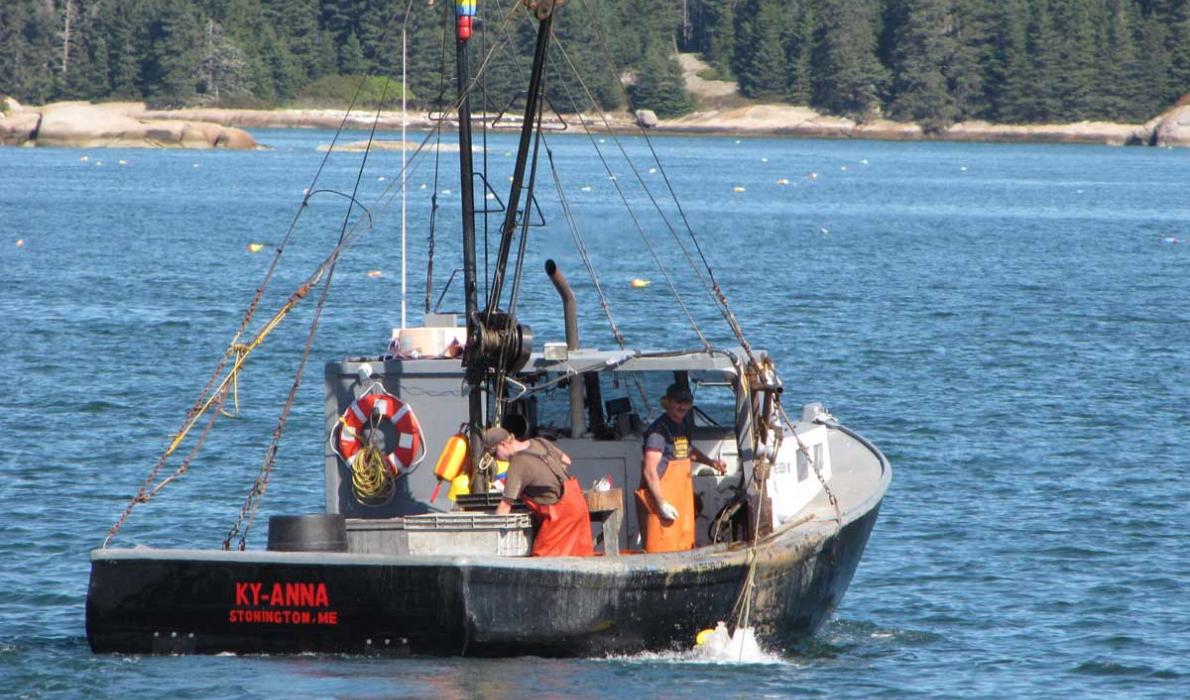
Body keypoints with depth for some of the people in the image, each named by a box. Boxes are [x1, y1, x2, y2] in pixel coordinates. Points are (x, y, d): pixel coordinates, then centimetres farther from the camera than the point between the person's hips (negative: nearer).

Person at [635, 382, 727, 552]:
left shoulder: (682, 427, 15)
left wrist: (710, 462, 24)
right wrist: (662, 504, -24)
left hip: (681, 499, 9)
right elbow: (649, 471, -21)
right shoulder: (659, 431, -15)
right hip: (663, 497, -9)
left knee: (684, 548, 9)